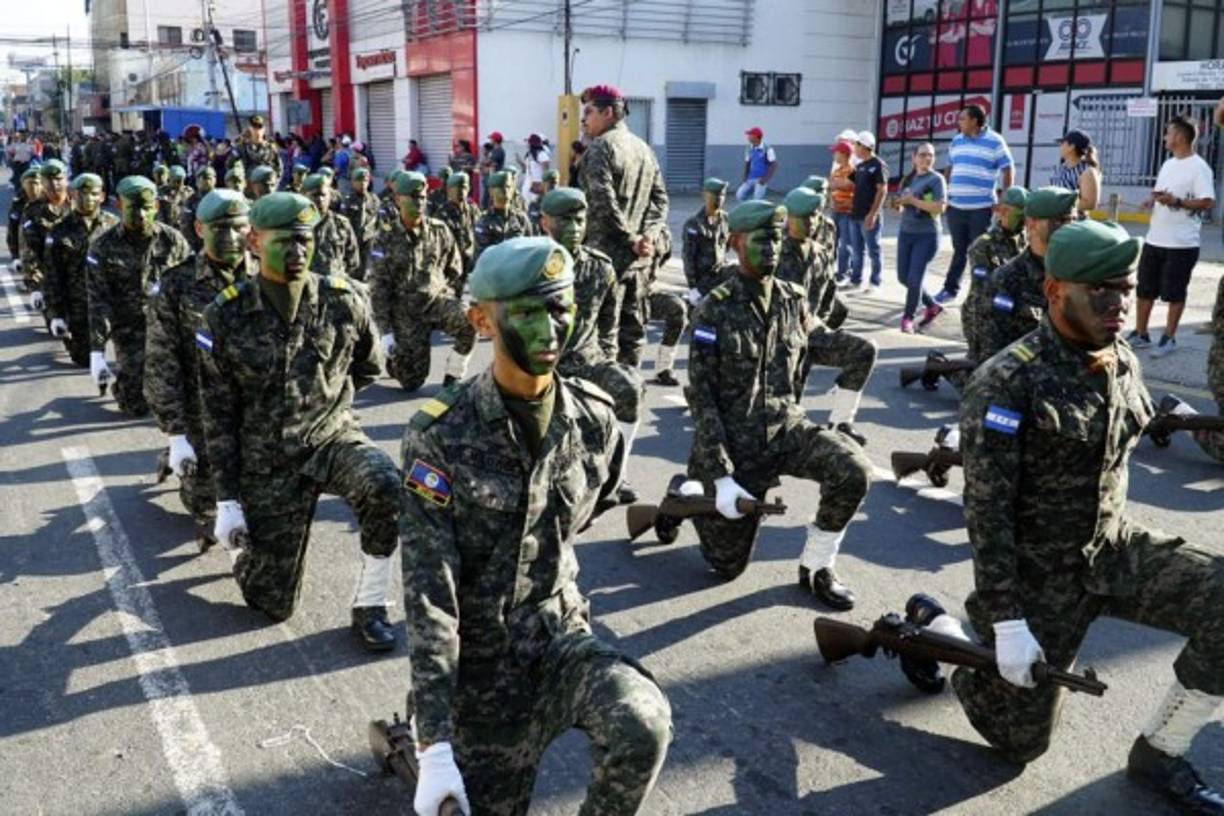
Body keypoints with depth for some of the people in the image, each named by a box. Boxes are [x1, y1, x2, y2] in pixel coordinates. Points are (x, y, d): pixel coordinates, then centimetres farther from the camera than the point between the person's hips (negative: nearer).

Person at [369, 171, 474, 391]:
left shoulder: (439, 230, -2)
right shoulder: (387, 237, -8)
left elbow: (455, 268, 14)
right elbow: (378, 287, -8)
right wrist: (385, 331, -13)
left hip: (438, 299, 1)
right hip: (406, 313, -1)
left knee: (469, 322, -32)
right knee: (411, 382, -2)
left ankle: (453, 375, -8)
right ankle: (394, 359, 34)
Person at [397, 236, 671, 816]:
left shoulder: (595, 419, -7)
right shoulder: (440, 437, -18)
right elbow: (428, 597, -20)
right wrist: (435, 746, -24)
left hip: (560, 633, 2)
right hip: (481, 655, -2)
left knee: (642, 724, -27)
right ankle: (410, 737, 38)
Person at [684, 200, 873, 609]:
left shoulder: (795, 301, 0)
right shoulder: (714, 310, -13)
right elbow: (701, 396, -15)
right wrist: (721, 476, -20)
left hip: (786, 426, 4)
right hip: (734, 442, -3)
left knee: (852, 470, -27)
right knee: (728, 565, 5)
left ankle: (815, 568, -3)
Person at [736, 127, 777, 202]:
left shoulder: (767, 149, -9)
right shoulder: (749, 149, 8)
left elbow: (774, 165, -10)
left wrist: (765, 179, -16)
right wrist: (744, 178, 8)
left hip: (761, 180, -6)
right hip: (750, 179, 6)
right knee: (740, 195, -6)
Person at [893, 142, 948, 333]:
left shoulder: (936, 179, -9)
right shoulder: (908, 178, 11)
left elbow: (939, 208, -20)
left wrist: (913, 200, -19)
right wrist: (898, 204, 0)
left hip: (926, 235, -7)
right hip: (905, 233, 7)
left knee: (915, 278, -9)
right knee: (903, 277, 10)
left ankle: (907, 318, 8)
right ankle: (932, 306, 29)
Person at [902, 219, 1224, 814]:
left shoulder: (1124, 364, 0)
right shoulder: (1007, 384, -23)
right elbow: (986, 511, -22)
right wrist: (1006, 621, -22)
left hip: (1117, 551, 6)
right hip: (1038, 578, -6)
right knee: (1020, 741, 5)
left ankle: (1158, 755, 4)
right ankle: (933, 629, 30)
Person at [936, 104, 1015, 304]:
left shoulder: (994, 141, -6)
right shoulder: (957, 140, 10)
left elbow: (1007, 170, -5)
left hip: (981, 207, -5)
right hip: (955, 206, 5)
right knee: (959, 249, 14)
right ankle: (950, 289, 21)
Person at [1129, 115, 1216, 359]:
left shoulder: (1199, 167, -12)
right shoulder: (1168, 163, 13)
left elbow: (1208, 202, -18)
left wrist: (1176, 201, -27)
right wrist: (1152, 198, 2)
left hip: (1182, 244, -8)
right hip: (1154, 239, 8)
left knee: (1174, 293, 2)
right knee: (1144, 289, 11)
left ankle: (1169, 338, 13)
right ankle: (1140, 334, 21)